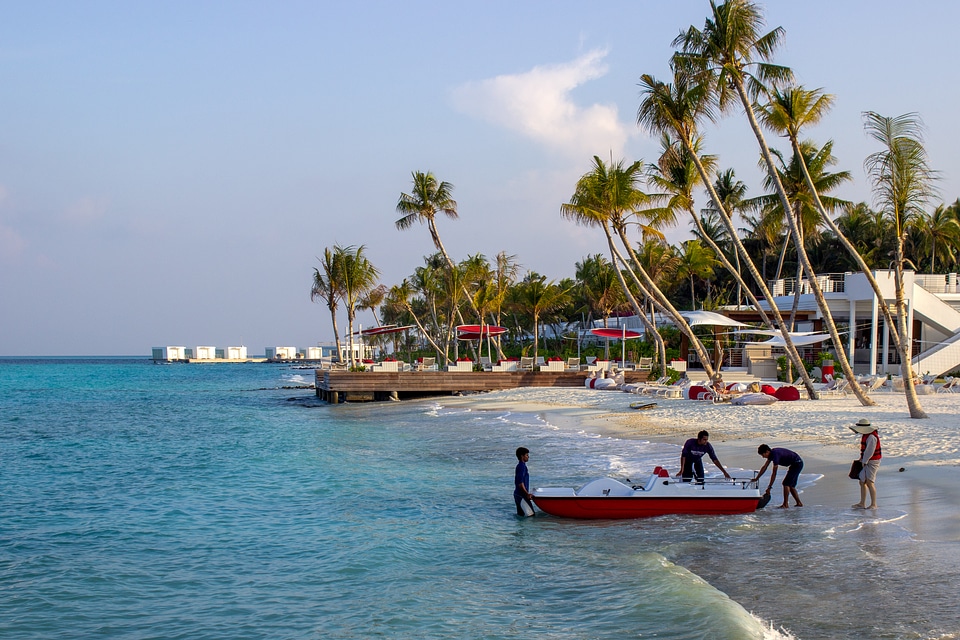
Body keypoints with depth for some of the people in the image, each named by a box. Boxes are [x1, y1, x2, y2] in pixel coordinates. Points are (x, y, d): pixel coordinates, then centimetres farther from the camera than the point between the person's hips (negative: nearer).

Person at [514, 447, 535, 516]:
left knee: (521, 514, 13)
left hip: (518, 494, 11)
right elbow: (520, 483, -22)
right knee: (531, 514, -11)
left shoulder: (520, 466, 15)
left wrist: (527, 493, 23)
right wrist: (527, 494, -18)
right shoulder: (522, 466, -16)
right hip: (521, 495, -11)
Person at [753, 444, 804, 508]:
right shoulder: (771, 454, 3)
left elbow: (774, 473, -26)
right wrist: (756, 478, 15)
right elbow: (764, 467, 14)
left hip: (797, 464, -10)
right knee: (791, 485, 12)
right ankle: (799, 503, 15)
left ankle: (785, 504, -12)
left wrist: (769, 487, -24)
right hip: (797, 463, 10)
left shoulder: (775, 454, -26)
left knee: (786, 483, -12)